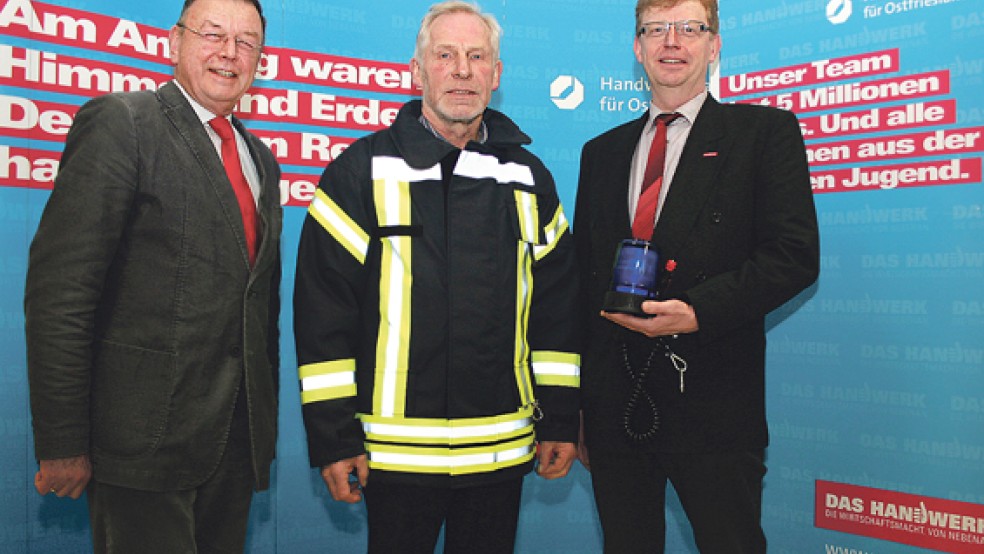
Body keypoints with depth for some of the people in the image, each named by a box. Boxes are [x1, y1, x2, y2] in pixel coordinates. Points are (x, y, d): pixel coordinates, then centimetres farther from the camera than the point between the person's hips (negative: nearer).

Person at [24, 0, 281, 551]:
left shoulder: (262, 159, 15)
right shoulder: (119, 122, -6)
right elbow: (59, 288, -13)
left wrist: (266, 422, 15)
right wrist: (61, 442, -14)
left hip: (238, 441, 6)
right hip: (145, 438, -6)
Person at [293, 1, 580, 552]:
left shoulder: (529, 179, 8)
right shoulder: (363, 171, -2)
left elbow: (557, 305, 9)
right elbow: (322, 309, -5)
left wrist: (561, 420, 6)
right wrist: (333, 437, -7)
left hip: (503, 448, 3)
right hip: (395, 446, -2)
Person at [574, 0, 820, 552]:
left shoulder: (766, 130, 2)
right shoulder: (602, 151, 15)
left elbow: (796, 254, -7)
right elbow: (583, 269, 14)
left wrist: (698, 311, -20)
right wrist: (576, 402, 9)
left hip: (713, 399, -4)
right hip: (613, 398, 4)